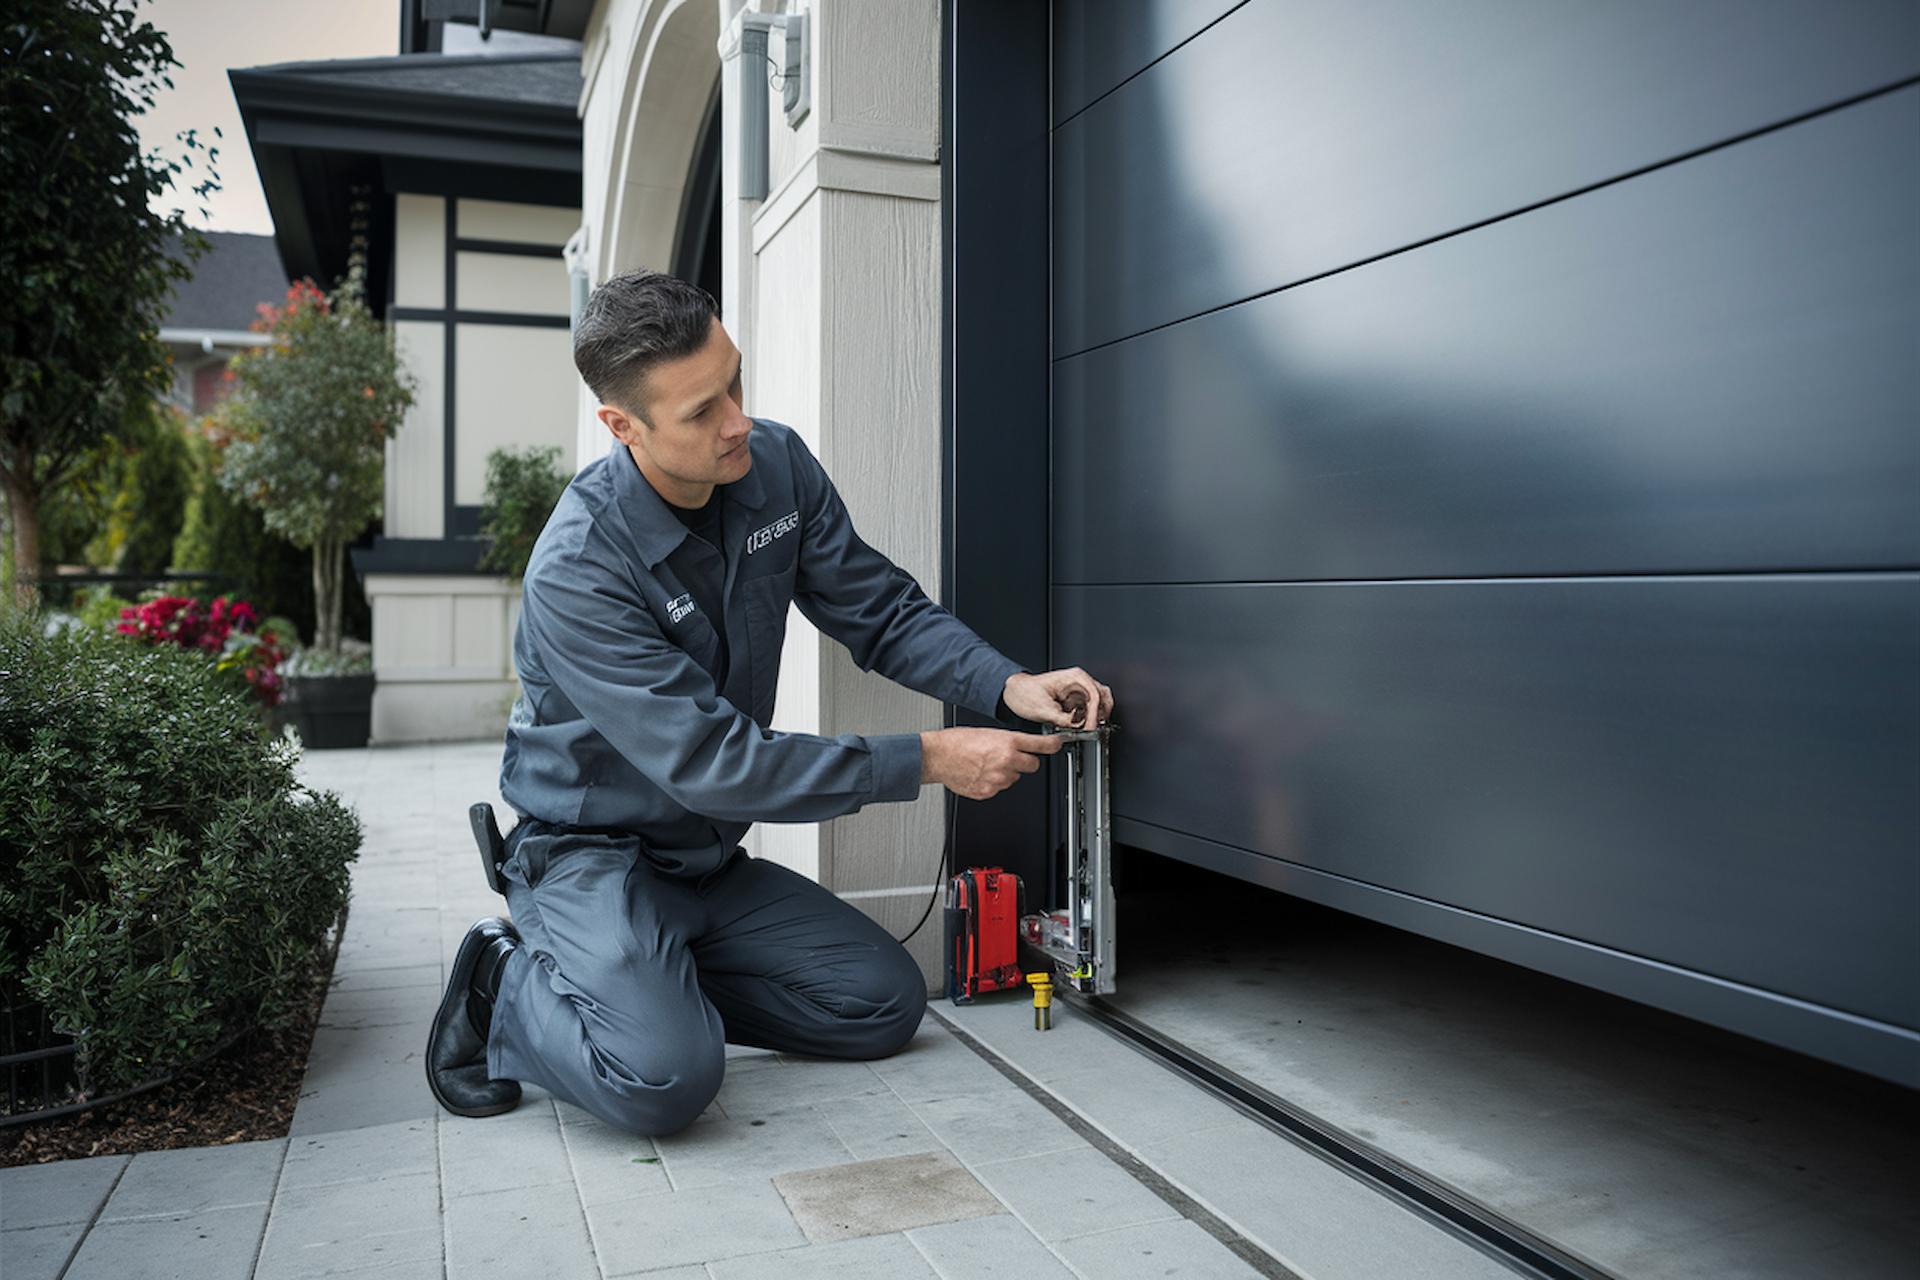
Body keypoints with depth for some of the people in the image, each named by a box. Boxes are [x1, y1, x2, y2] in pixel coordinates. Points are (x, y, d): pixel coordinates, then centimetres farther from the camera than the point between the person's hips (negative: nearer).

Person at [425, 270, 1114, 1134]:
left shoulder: (777, 468, -8)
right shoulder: (577, 572, -28)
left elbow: (882, 611, -1)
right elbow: (715, 765, -28)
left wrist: (1010, 685, -19)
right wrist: (929, 761, -27)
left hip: (711, 860, 7)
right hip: (593, 857, -6)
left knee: (884, 1004, -2)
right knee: (666, 1075, -29)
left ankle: (653, 978, 10)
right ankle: (510, 988, 1)